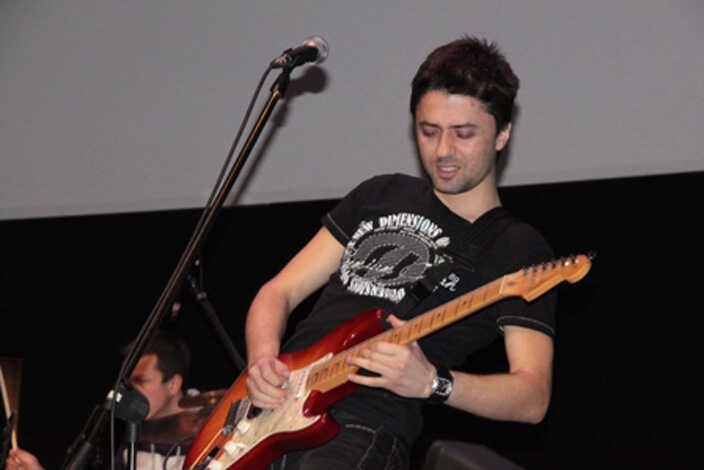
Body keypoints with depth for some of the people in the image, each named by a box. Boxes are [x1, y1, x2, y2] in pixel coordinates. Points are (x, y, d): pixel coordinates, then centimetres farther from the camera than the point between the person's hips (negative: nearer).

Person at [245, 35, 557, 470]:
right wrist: (262, 362, -2)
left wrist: (432, 383, -22)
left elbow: (533, 398, -5)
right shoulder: (381, 196, 21)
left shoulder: (518, 251, 5)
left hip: (366, 429, -6)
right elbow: (280, 292, 19)